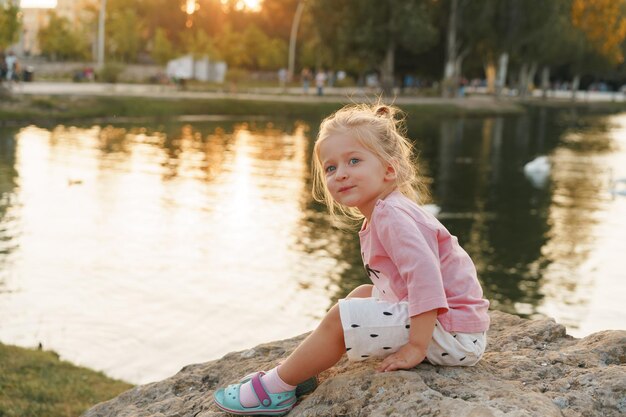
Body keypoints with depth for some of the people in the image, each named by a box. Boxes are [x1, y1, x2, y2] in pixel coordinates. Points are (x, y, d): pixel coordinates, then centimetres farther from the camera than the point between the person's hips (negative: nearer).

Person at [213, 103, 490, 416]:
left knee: (341, 317, -14)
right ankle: (298, 369, 23)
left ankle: (275, 388, 2)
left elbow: (424, 273, -29)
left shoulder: (391, 214, -16)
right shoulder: (382, 214, 14)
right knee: (362, 294, 20)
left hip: (451, 335, -10)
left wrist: (416, 348, -28)